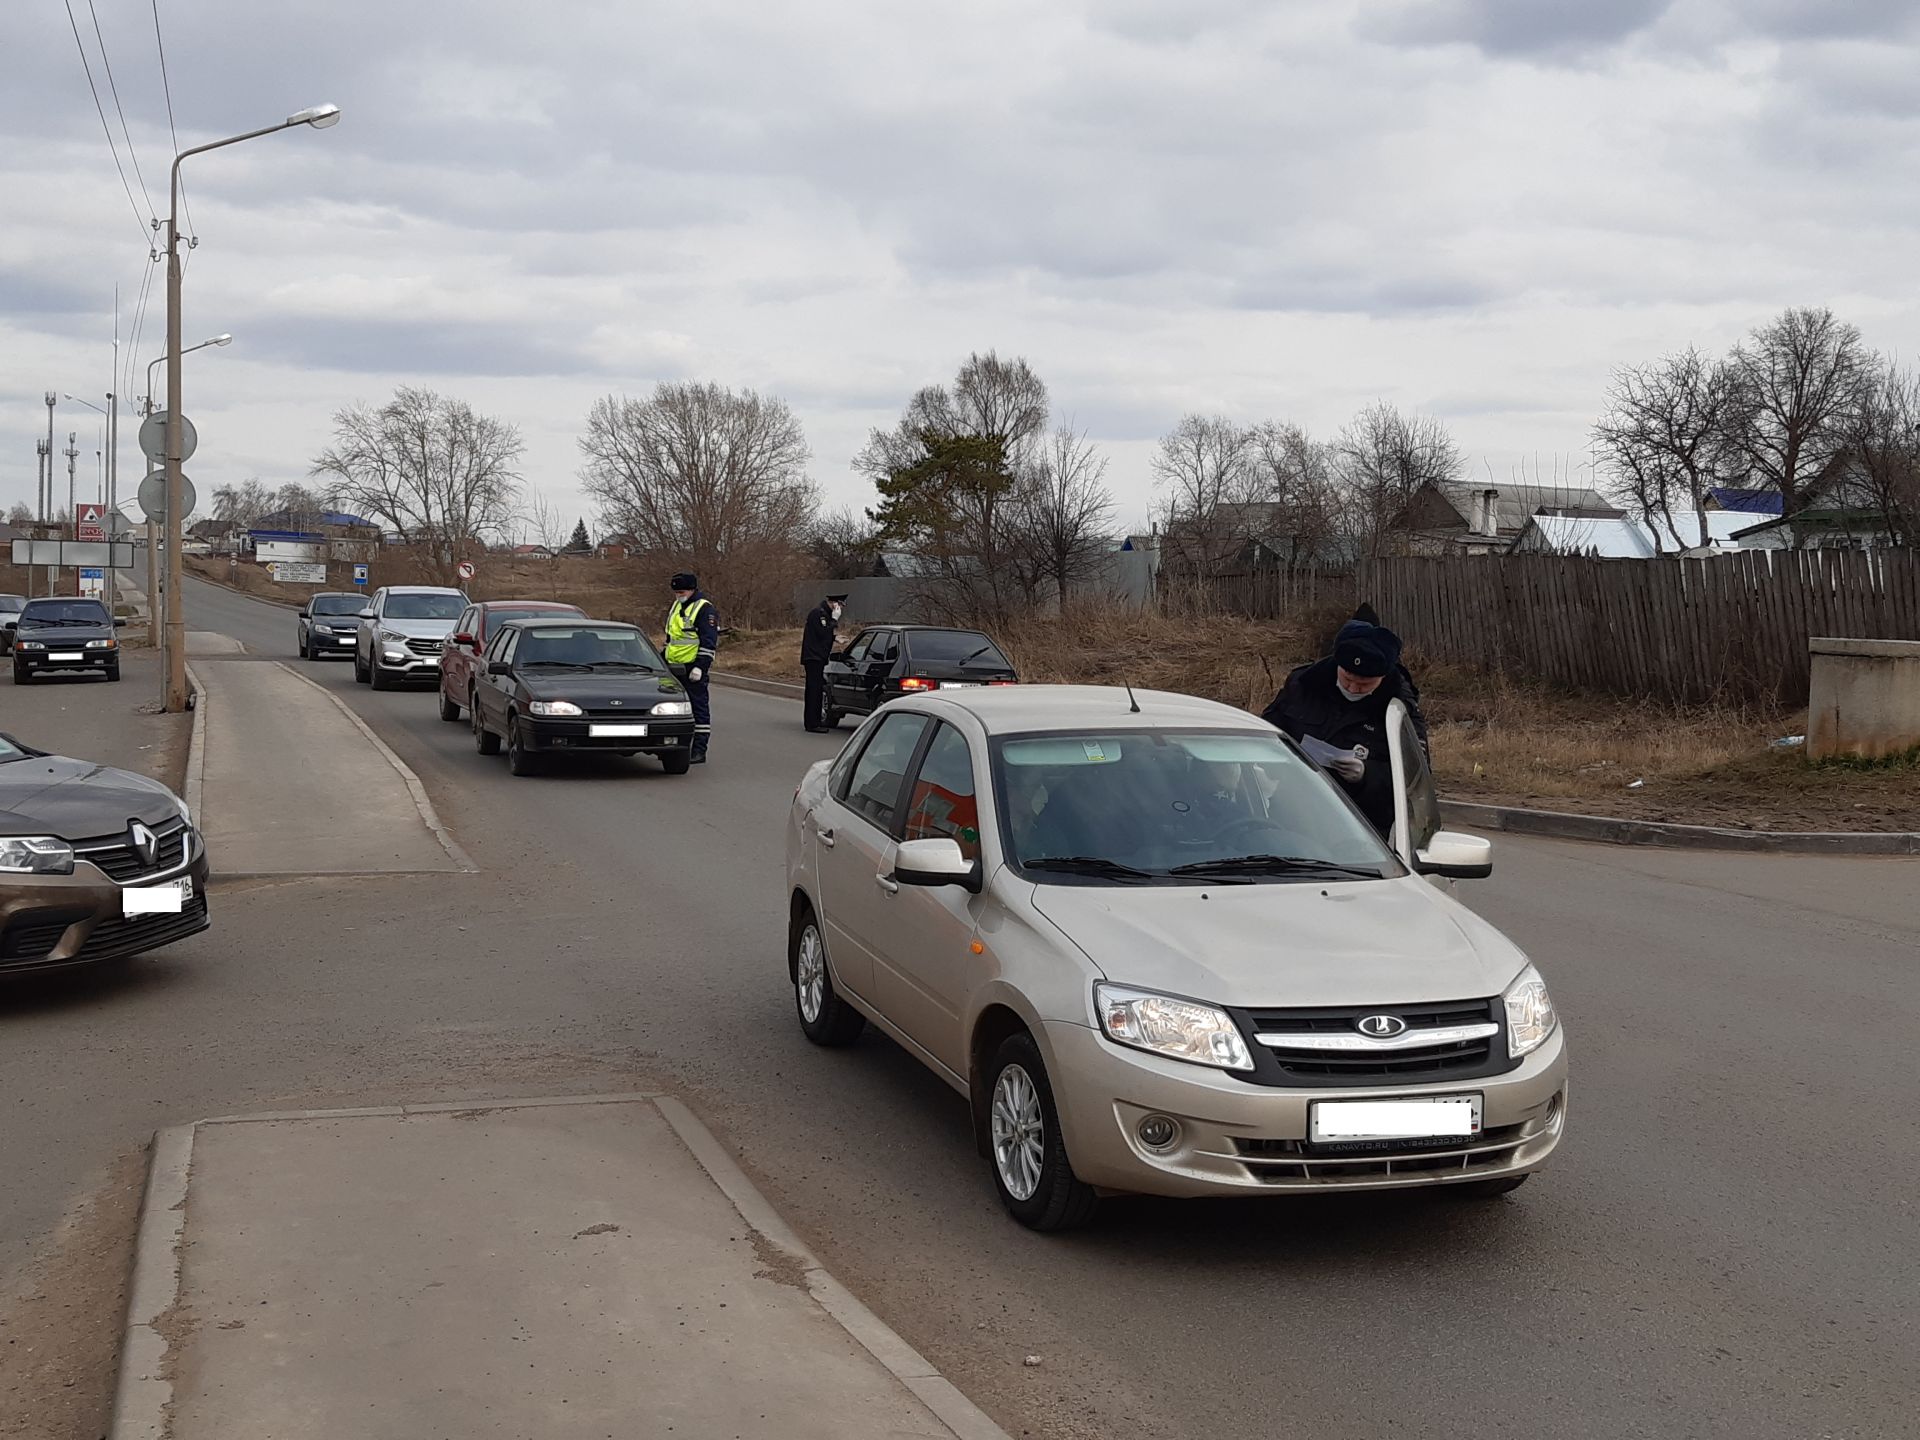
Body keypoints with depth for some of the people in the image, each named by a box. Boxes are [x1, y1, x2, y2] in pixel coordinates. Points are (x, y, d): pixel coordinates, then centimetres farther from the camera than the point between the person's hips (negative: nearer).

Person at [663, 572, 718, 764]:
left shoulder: (704, 609, -10)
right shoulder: (676, 607, 17)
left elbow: (709, 642, -15)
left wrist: (700, 667, -21)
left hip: (693, 669, -9)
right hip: (674, 667, 9)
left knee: (699, 707, -4)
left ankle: (699, 751, -3)